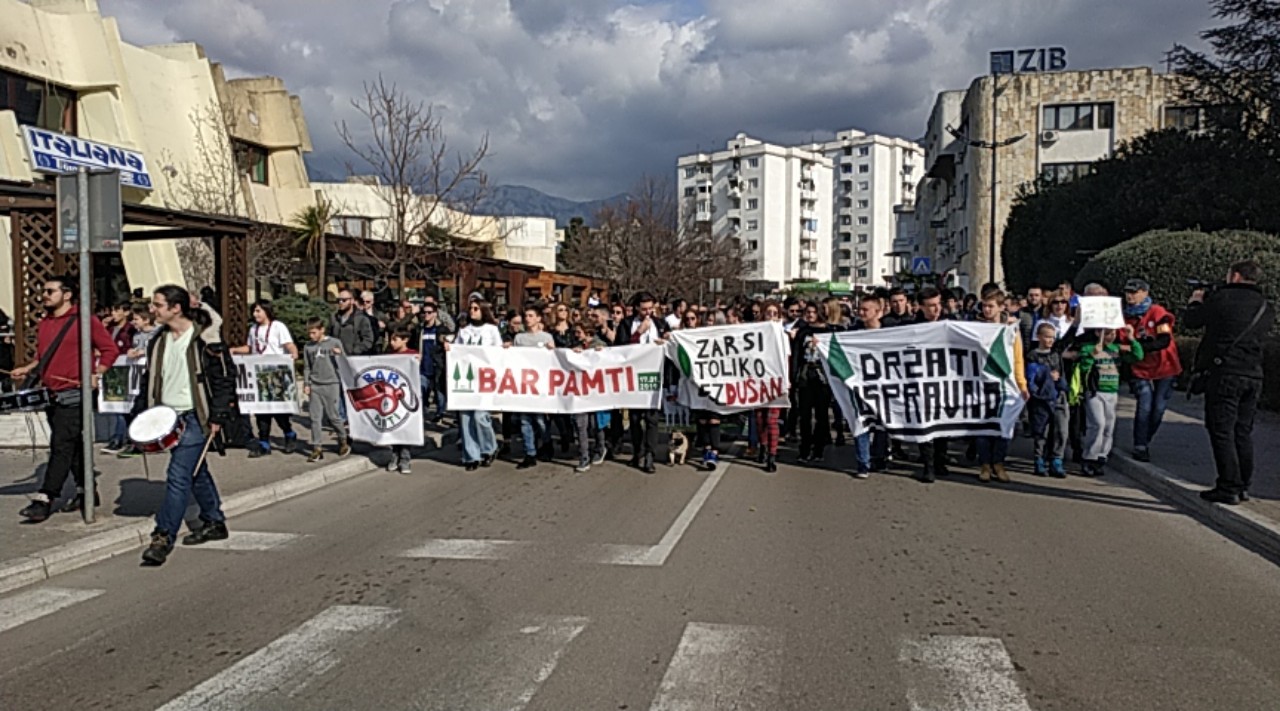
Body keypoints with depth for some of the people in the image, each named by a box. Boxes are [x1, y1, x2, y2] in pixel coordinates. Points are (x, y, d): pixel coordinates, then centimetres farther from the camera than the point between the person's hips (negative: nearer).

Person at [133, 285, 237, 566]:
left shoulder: (205, 339, -13)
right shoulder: (159, 341, 9)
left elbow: (224, 377, -12)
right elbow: (150, 379, 17)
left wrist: (217, 417, -14)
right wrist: (141, 413, 9)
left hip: (195, 417, -7)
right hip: (169, 416, 7)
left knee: (178, 475, -11)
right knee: (197, 472, 17)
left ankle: (164, 537, -8)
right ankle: (214, 523, 31)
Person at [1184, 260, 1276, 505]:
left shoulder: (1222, 298, -8)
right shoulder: (1267, 308, 11)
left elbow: (1191, 320, 2)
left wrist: (1196, 301, 26)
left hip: (1224, 374, -6)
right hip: (1254, 376, 6)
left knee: (1222, 432, -3)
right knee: (1243, 432, 14)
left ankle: (1229, 489, -4)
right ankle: (1243, 486, 19)